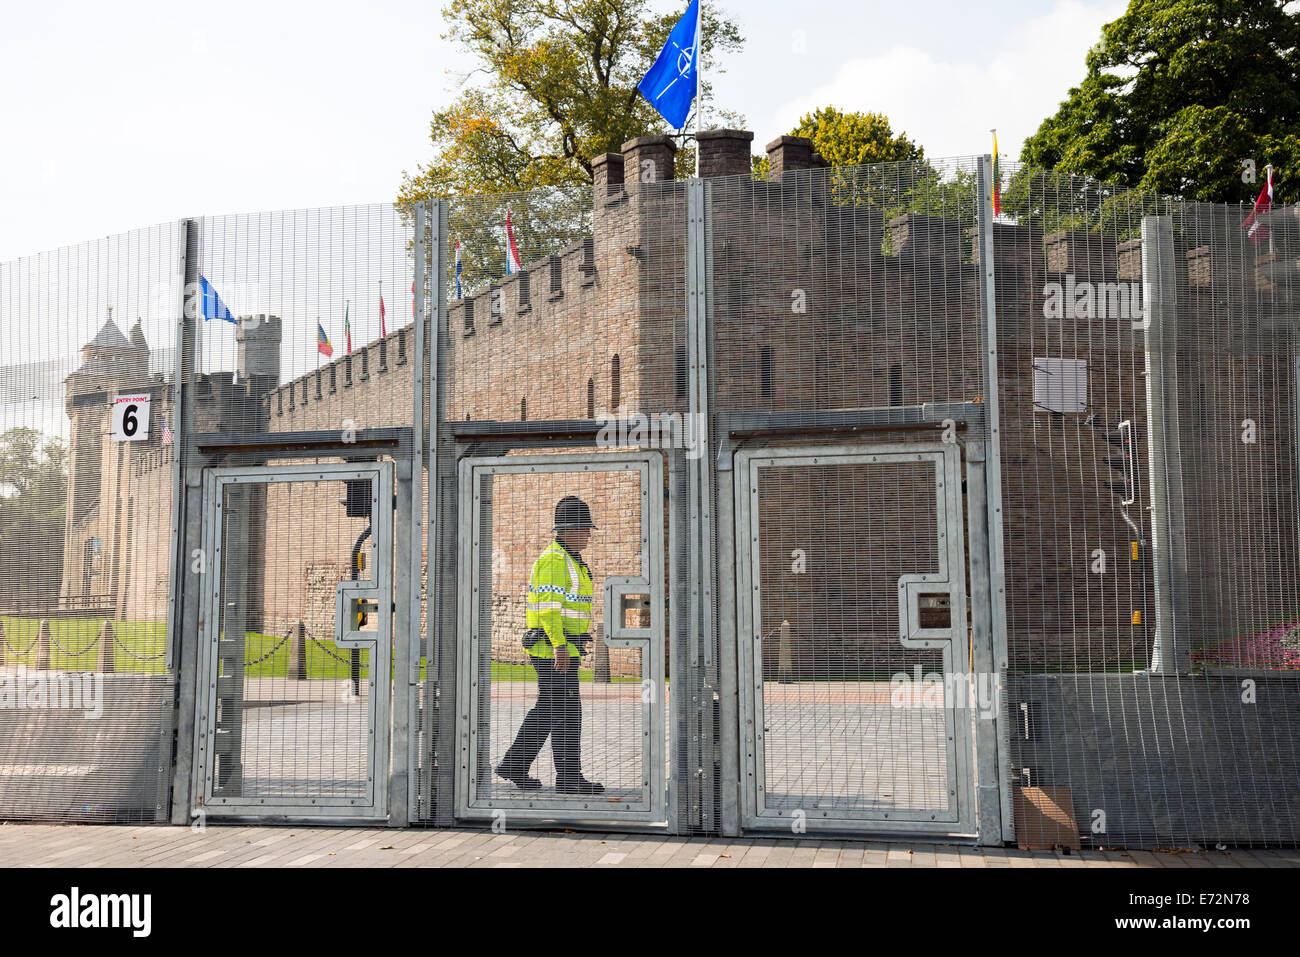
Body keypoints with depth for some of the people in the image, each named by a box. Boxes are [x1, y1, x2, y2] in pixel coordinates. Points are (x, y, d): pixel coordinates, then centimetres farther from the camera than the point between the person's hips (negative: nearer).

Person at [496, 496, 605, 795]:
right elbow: (548, 607, -21)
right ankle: (569, 778, -1)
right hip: (553, 648, -10)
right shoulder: (553, 561, -13)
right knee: (566, 711, -6)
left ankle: (514, 765, 20)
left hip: (562, 647, 10)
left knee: (547, 710, 13)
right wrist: (560, 646, -26)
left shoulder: (570, 561, 19)